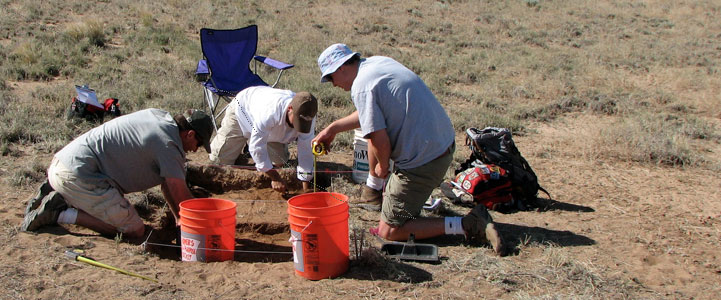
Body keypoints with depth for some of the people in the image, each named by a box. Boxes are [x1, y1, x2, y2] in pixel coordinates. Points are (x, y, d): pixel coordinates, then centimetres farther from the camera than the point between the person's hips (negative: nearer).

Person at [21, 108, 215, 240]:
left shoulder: (160, 118, 15)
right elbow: (181, 196, -14)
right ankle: (60, 213, -10)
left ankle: (58, 197, 15)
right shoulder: (168, 145, -14)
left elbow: (167, 182, 21)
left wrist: (179, 218, 22)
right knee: (134, 230, -8)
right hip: (79, 173, -10)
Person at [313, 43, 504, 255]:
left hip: (423, 161, -10)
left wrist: (383, 167, 1)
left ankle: (469, 225, -5)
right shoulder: (378, 62, 11)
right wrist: (333, 128, 33)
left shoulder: (362, 87, -18)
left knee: (389, 231, 4)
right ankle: (373, 188, 39)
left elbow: (380, 140, -20)